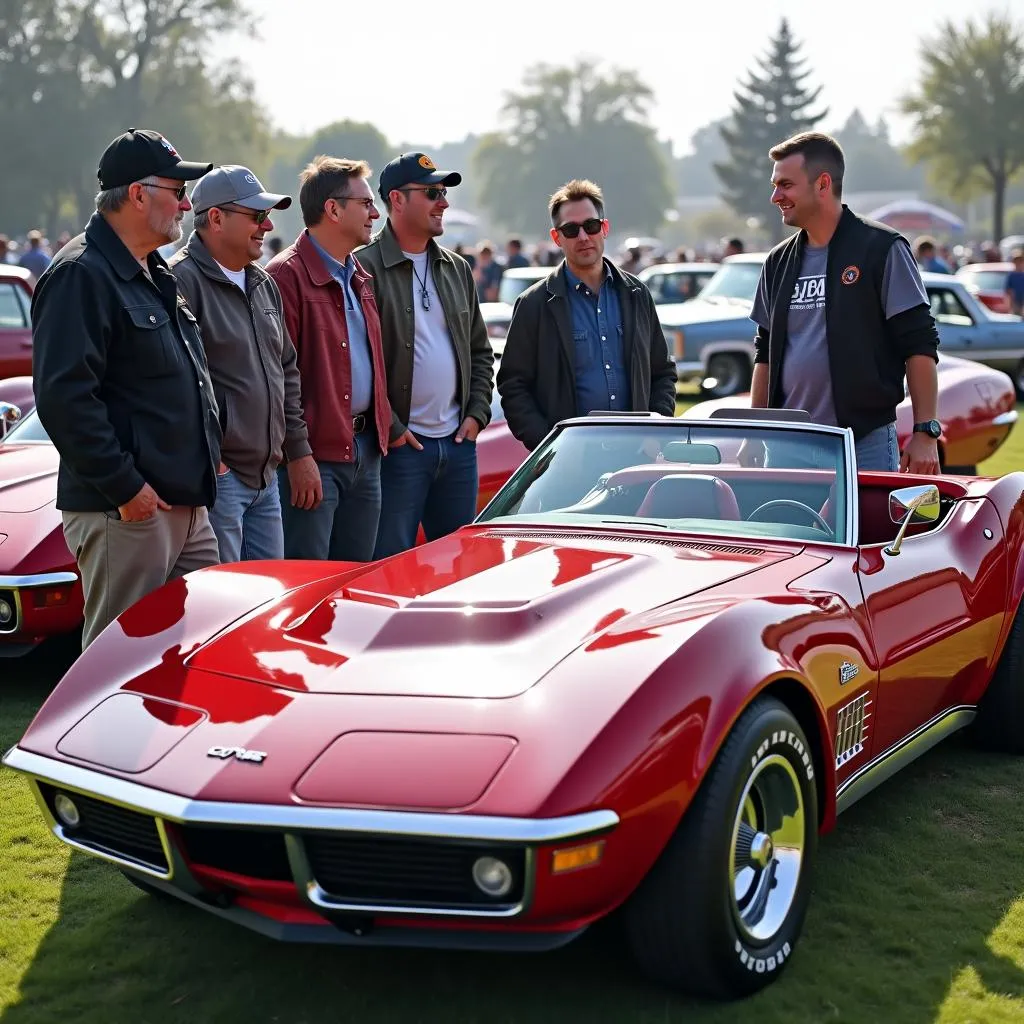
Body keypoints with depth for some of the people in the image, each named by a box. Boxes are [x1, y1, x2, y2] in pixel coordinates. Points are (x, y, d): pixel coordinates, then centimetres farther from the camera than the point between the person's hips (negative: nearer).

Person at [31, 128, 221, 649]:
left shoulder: (156, 276, 19)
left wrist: (208, 451, 18)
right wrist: (124, 487, -22)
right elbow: (64, 396, -22)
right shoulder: (80, 275, -13)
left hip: (186, 504, 9)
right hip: (125, 511, -9)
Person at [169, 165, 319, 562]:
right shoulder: (182, 281, -13)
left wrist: (298, 451, 18)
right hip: (216, 476, -9)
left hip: (266, 478, 9)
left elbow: (287, 372, 22)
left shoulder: (263, 284, 16)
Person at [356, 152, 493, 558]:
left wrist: (477, 413, 6)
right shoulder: (365, 268, -9)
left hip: (458, 443, 7)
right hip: (400, 446, -6)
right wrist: (389, 428, -15)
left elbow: (480, 350, 19)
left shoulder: (457, 269, 14)